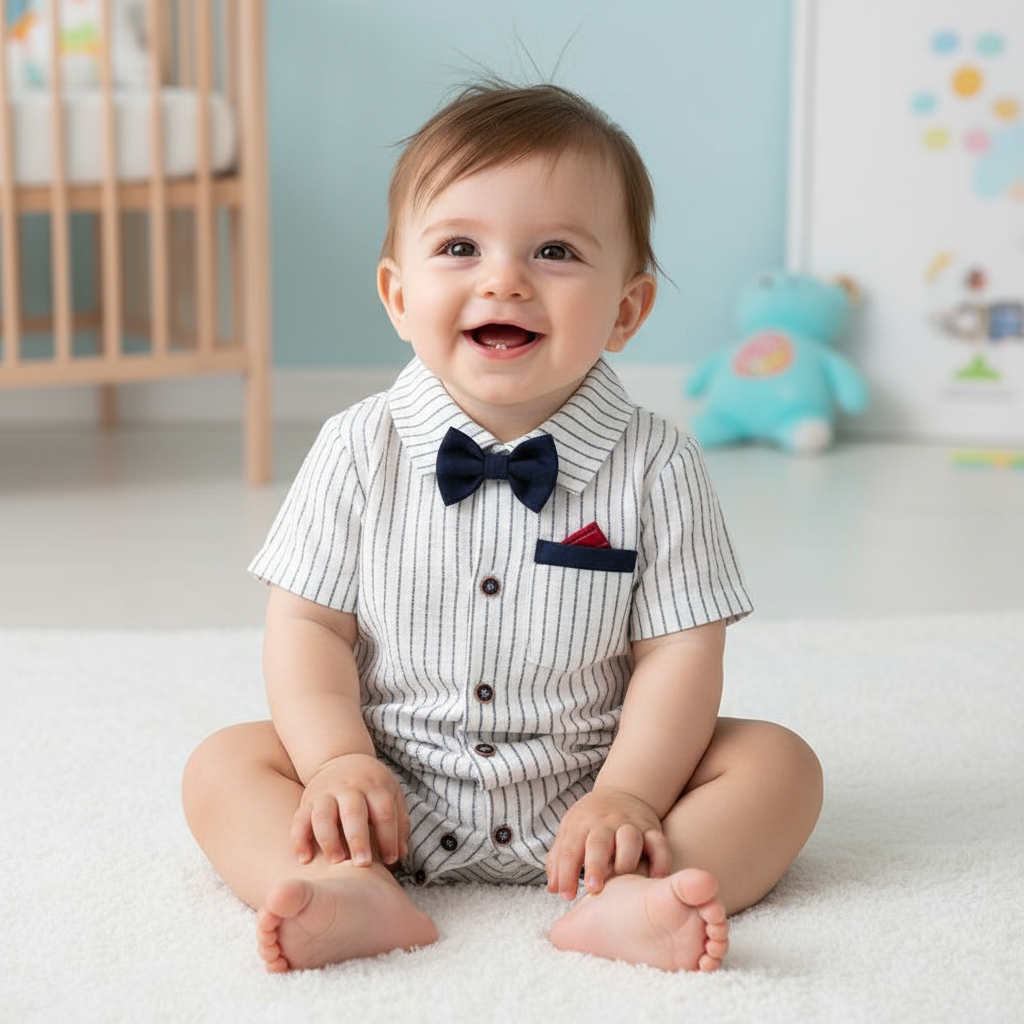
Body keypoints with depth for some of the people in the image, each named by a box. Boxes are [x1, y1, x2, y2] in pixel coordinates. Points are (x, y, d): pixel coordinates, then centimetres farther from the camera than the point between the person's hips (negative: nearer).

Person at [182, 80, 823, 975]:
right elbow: (308, 624, -4)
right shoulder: (360, 453, -5)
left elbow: (679, 651, -8)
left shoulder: (657, 466, -8)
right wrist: (337, 760, -18)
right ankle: (355, 891, -34)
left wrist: (628, 795, -20)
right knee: (223, 765, -15)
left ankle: (623, 899, -37)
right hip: (394, 792, 1)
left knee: (779, 763, -16)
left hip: (579, 794, 0)